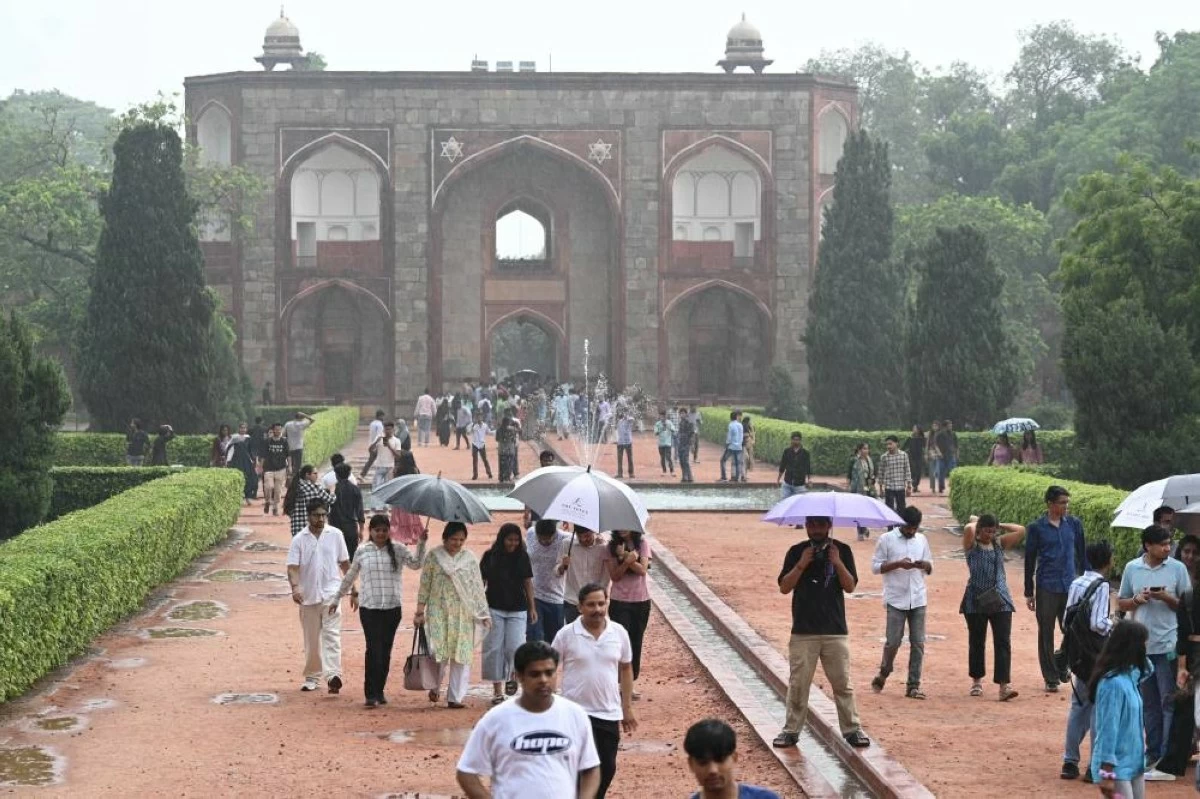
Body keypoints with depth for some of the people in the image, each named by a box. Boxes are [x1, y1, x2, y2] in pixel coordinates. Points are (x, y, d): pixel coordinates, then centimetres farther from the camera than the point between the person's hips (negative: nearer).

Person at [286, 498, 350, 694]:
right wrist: (295, 587, -25)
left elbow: (345, 563, 12)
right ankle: (312, 677, 21)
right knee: (311, 640, 10)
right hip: (308, 595, 1)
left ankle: (333, 675, -24)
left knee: (331, 634, -13)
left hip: (330, 593, -1)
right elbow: (293, 567, -8)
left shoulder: (335, 535, 3)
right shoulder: (299, 539, 0)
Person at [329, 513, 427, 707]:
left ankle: (380, 691, 19)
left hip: (392, 608, 1)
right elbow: (349, 577, 14)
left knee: (385, 651, 7)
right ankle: (370, 694, -7)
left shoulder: (398, 551, 3)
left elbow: (416, 564, -13)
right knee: (374, 649, -10)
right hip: (369, 609, -1)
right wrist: (336, 599, 18)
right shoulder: (362, 552, 4)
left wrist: (422, 543, -25)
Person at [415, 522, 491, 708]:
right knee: (438, 652, -8)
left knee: (461, 655, -1)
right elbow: (425, 585, 3)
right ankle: (435, 687, 18)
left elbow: (478, 587, 7)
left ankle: (455, 697, 6)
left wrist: (484, 614, 3)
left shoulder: (469, 558, 5)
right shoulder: (434, 556, 1)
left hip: (463, 614, 2)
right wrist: (420, 612, 1)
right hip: (439, 612, -2)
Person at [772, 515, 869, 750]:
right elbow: (784, 587, -3)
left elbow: (850, 587, -4)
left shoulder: (842, 551, 3)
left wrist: (837, 563, -17)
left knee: (842, 683, 3)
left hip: (835, 630, 0)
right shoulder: (797, 552, 3)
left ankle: (852, 729, 9)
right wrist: (801, 564, -15)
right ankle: (791, 730, 8)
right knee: (798, 684, 2)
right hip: (803, 631, 0)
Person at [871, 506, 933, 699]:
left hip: (918, 599, 4)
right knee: (893, 641, -4)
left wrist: (924, 565, -7)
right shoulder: (886, 539, -1)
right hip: (896, 599, -4)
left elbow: (930, 568, 17)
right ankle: (883, 675, 21)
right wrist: (898, 564, -17)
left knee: (918, 643, 0)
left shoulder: (922, 540, 12)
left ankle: (913, 685, 5)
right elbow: (875, 566, -3)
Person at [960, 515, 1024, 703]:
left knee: (1003, 642, -8)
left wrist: (1000, 525, 7)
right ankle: (977, 680, 25)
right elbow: (968, 529, -20)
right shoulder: (971, 545, 0)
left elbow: (1020, 530, 3)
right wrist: (975, 522, 0)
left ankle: (1004, 684, -14)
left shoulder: (999, 543, 11)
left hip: (1000, 601, 2)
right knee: (977, 643, 9)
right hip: (976, 601, -2)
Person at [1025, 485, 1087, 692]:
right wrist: (1029, 593, 4)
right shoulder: (1036, 528, -1)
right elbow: (1029, 561, 4)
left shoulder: (1074, 525, 5)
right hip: (1047, 588, -2)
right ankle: (1051, 678, 13)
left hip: (1071, 587, 2)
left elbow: (1082, 555, 13)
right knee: (1046, 635, 4)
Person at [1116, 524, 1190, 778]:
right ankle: (1153, 754, 22)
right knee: (1149, 703, 12)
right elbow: (1121, 603, 11)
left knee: (1169, 702, -5)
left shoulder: (1177, 568, -3)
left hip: (1168, 645, -3)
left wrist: (1167, 598, -18)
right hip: (1140, 645, 3)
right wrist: (1137, 600, -9)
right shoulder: (1132, 568, 4)